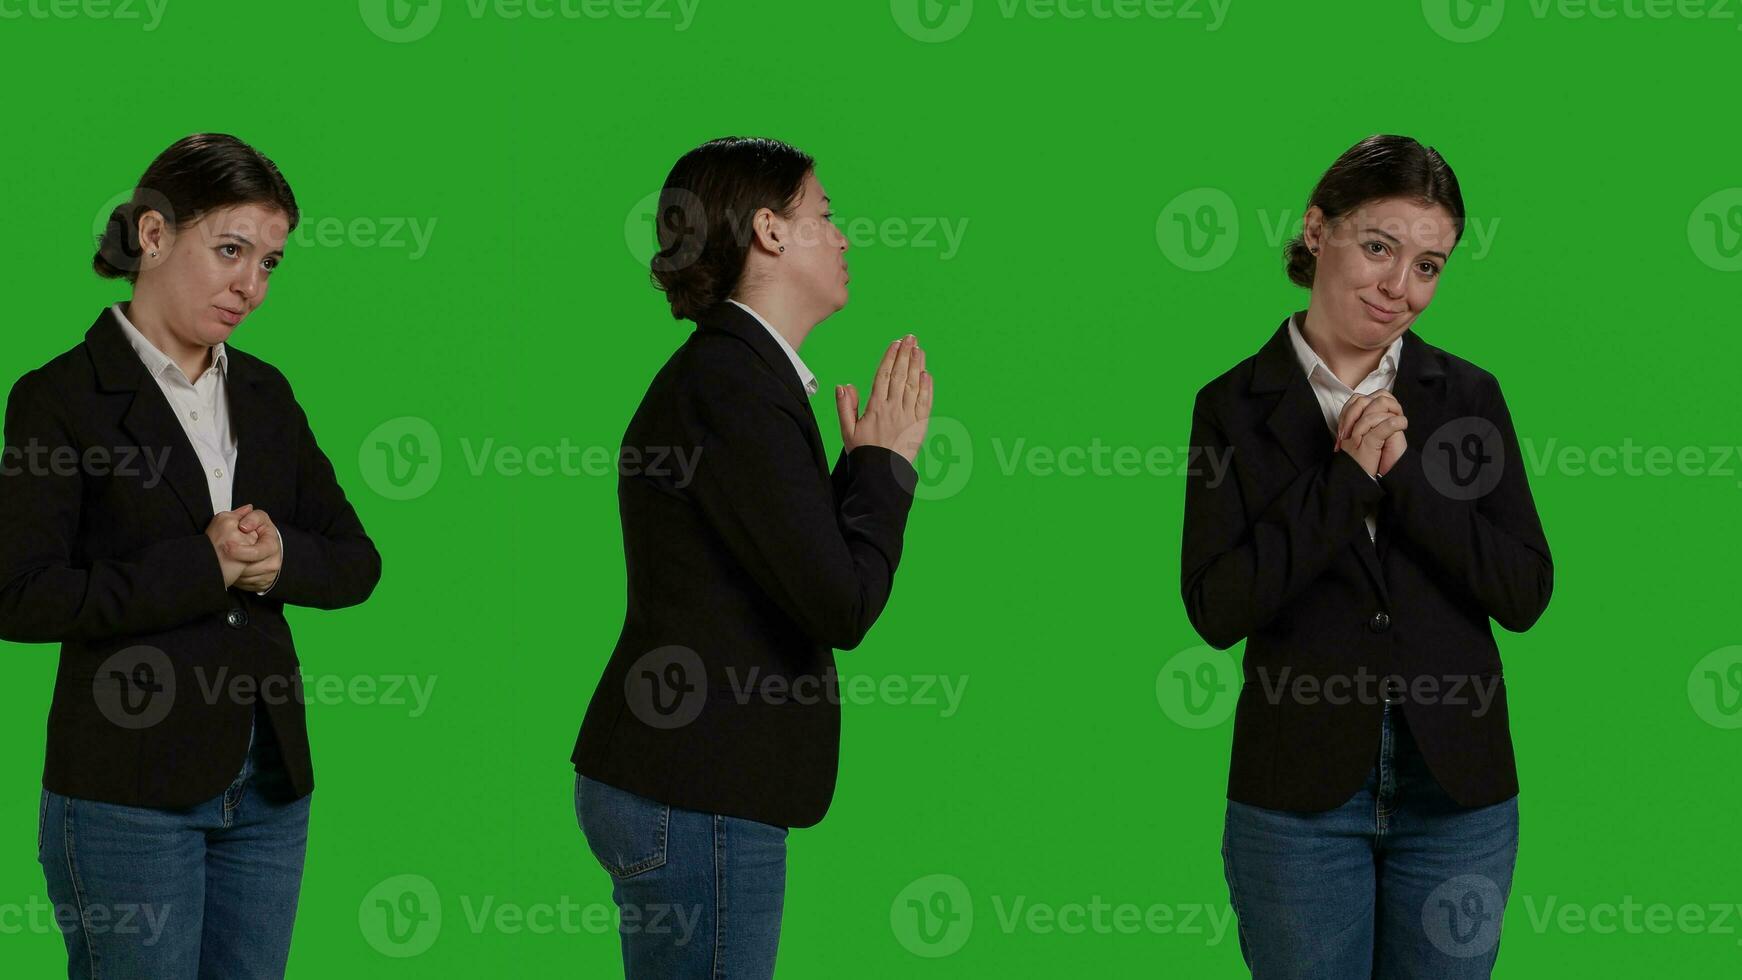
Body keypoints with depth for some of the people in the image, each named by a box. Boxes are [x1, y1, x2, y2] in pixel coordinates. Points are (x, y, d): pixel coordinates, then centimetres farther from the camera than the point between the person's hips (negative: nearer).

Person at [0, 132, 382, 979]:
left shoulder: (263, 394, 12)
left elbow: (356, 562, 12)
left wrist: (280, 558, -10)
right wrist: (201, 566, -18)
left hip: (268, 784, 6)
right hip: (128, 791, -6)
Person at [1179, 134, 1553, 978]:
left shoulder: (1465, 395, 5)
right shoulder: (1237, 405, 0)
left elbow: (1526, 593, -4)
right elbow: (1217, 608, -11)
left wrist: (1402, 474, -13)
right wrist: (1346, 476, -15)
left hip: (1456, 785, 2)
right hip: (1300, 791, -2)